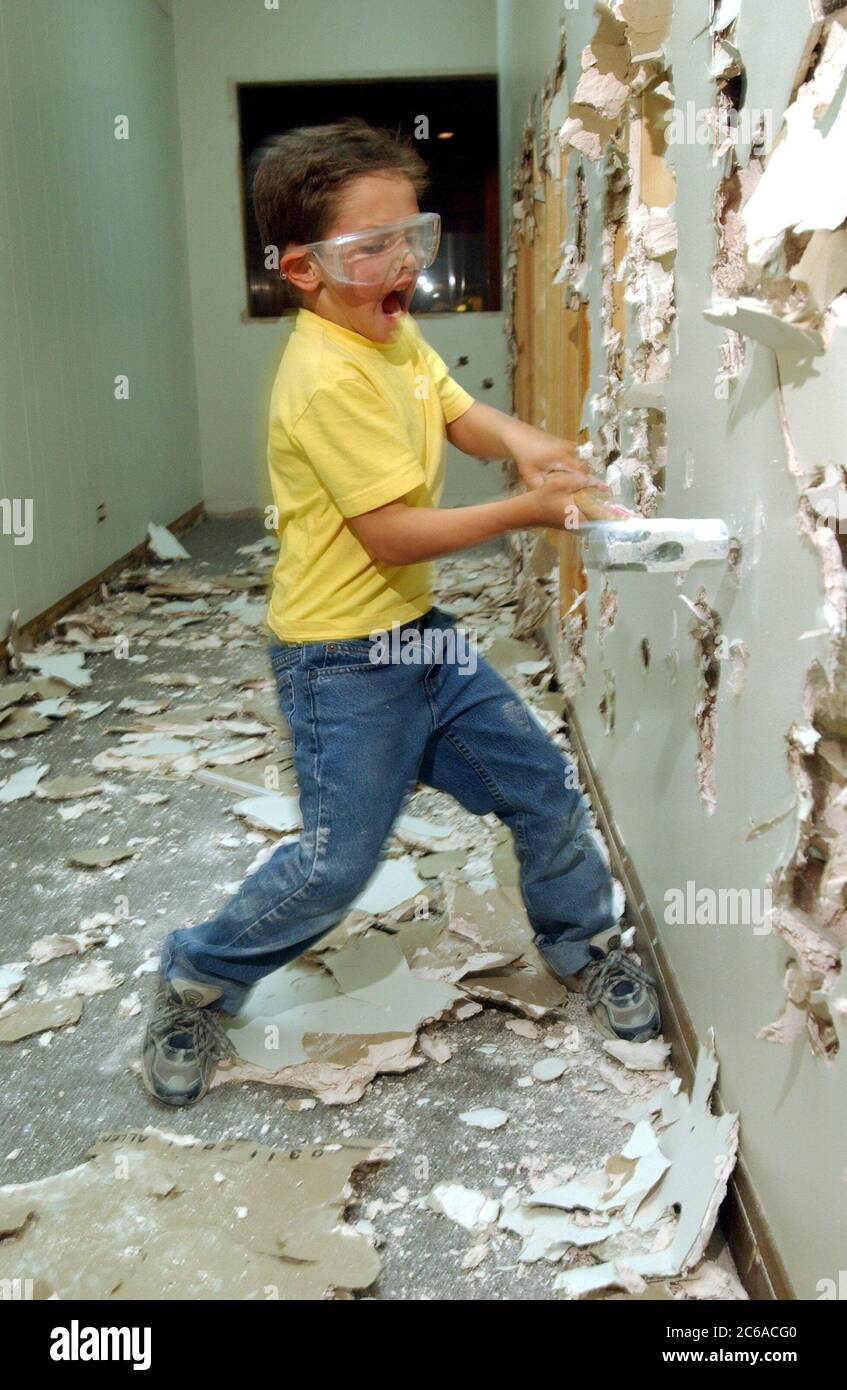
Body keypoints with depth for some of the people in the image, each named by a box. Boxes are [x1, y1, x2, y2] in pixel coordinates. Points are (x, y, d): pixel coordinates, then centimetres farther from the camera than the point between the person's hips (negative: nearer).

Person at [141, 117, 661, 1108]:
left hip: (415, 632, 9)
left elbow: (460, 414, 13)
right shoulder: (329, 376, -22)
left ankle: (582, 945, 35)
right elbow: (392, 533, -25)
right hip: (341, 661, -9)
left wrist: (521, 442, -9)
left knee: (541, 785, 11)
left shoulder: (397, 334, 7)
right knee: (337, 862, -3)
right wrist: (525, 512, -24)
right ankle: (196, 980, 23)